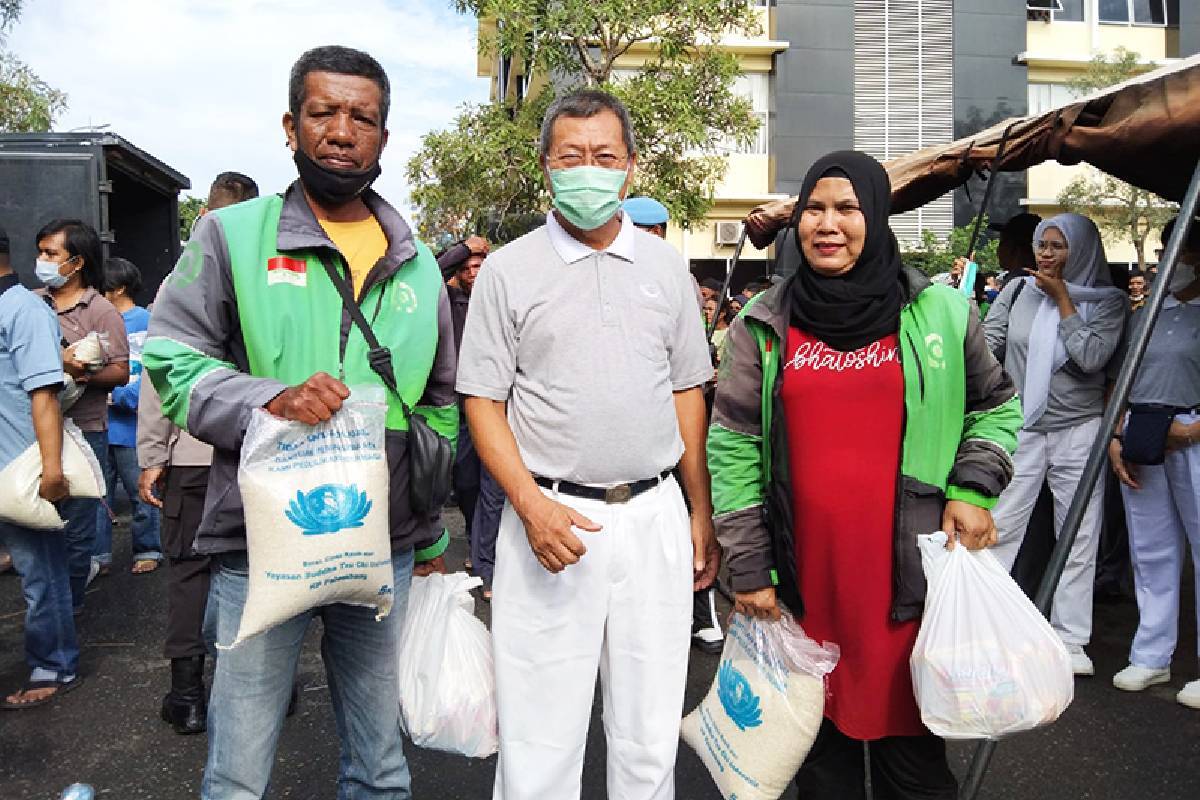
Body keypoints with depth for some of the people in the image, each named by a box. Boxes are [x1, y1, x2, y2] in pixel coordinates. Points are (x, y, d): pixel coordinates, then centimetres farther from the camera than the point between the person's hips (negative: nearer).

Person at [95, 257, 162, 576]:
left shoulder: (148, 322, -6)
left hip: (132, 426, -5)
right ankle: (99, 555, 20)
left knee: (141, 494, 7)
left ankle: (147, 551, 22)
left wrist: (118, 396, -19)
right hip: (98, 426, 5)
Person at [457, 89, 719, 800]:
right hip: (551, 516, -2)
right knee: (541, 735, 6)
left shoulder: (666, 267, 9)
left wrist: (703, 516, 9)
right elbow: (483, 402, 0)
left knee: (651, 736, 13)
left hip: (655, 515, 3)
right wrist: (532, 506, -13)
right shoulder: (509, 271, 0)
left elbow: (688, 394, 12)